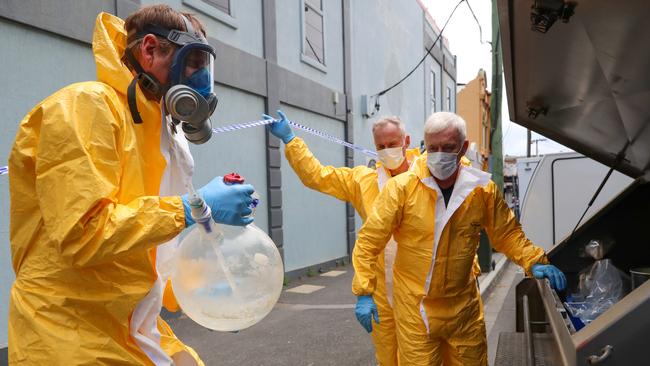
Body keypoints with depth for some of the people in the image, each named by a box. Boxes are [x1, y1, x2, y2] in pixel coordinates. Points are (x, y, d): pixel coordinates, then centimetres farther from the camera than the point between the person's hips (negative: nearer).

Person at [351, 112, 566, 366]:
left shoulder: (483, 189, -4)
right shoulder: (401, 188, -13)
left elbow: (507, 233, 8)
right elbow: (369, 240, -9)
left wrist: (534, 262, -8)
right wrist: (364, 292, -13)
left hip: (464, 308, 3)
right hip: (415, 309, -3)